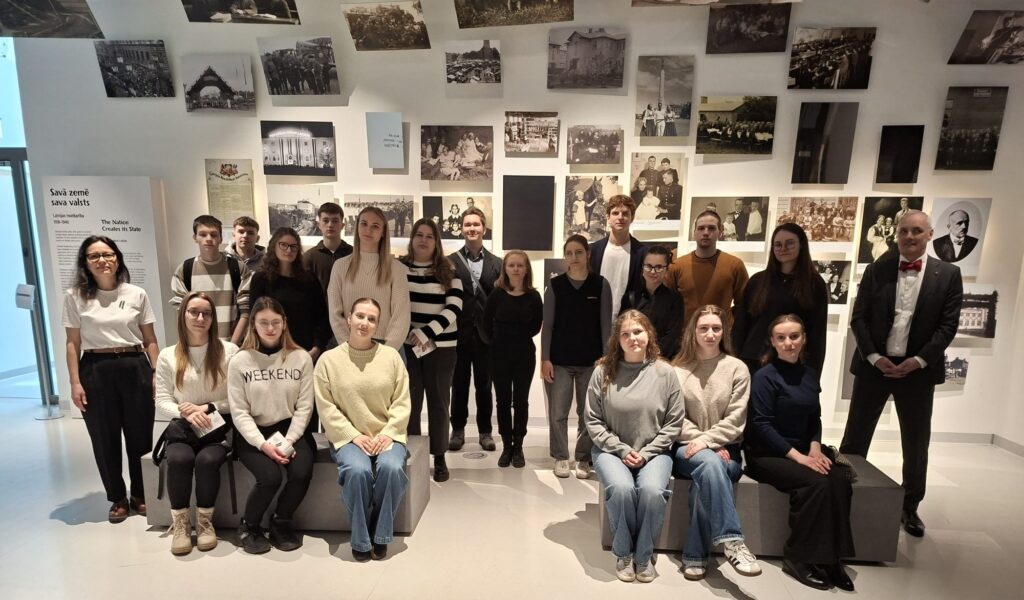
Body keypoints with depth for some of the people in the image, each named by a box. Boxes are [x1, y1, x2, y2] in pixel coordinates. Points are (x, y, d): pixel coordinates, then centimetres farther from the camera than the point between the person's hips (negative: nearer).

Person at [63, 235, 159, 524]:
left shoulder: (137, 294, 4)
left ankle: (141, 495, 24)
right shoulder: (75, 296, 3)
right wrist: (75, 383, -4)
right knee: (105, 438, 8)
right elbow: (73, 343, 2)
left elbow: (150, 340, 6)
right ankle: (117, 498, 24)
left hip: (135, 368, 1)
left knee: (141, 435, 6)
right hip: (95, 371, 0)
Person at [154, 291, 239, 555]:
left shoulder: (229, 351, -2)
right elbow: (162, 400, 3)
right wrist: (187, 413, -16)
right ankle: (180, 522, -7)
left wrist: (208, 408, -14)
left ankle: (205, 521, -6)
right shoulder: (167, 355, 6)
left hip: (220, 426, -2)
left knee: (207, 460, -30)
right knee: (179, 459, -29)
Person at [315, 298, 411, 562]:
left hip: (386, 436, 1)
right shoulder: (329, 359, 0)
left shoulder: (391, 355, 2)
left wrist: (388, 433, -11)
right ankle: (360, 539, -6)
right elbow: (327, 407, -4)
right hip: (348, 437, -1)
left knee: (392, 468, -29)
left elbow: (402, 402, 1)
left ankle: (380, 535, -5)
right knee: (358, 471, -30)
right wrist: (354, 436, -13)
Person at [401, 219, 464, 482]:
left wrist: (425, 333, -16)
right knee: (410, 403, 6)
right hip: (406, 345, 0)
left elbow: (453, 308, -7)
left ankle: (439, 458, 21)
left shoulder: (448, 271, 2)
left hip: (442, 347, 0)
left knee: (439, 402, 8)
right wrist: (410, 334, -10)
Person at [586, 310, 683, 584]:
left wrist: (646, 453, -9)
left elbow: (673, 423, 1)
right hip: (612, 450, 0)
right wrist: (622, 450, -11)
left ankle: (644, 554, -1)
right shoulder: (603, 371, -5)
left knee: (652, 490, -29)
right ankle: (623, 552, 0)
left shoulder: (665, 372, -4)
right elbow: (593, 421, -2)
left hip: (653, 452, 1)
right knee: (621, 488, -29)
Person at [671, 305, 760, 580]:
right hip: (687, 449, 0)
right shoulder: (678, 370, 5)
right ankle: (731, 540, -35)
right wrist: (704, 444, -13)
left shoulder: (737, 368, 4)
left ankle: (695, 553, -25)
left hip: (724, 449, 0)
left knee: (705, 478, -33)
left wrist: (707, 441, -18)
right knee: (710, 463, -35)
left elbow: (735, 419, -4)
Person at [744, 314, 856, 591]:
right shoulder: (764, 376, -10)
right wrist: (797, 456, -20)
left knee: (840, 481, -22)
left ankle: (830, 557, -10)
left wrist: (815, 448, -5)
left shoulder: (810, 374, 9)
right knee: (815, 483, -28)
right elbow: (762, 425, -15)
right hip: (766, 453, -6)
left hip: (803, 450, 6)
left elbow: (814, 419, 13)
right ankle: (799, 558, -11)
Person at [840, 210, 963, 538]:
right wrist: (874, 357, -11)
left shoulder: (948, 274, 1)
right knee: (855, 437, 5)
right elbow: (858, 319, -1)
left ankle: (910, 507, 28)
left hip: (918, 368, 1)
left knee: (916, 443, 11)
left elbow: (948, 325, -2)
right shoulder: (876, 270, 1)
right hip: (873, 365, 0)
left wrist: (918, 360, -12)